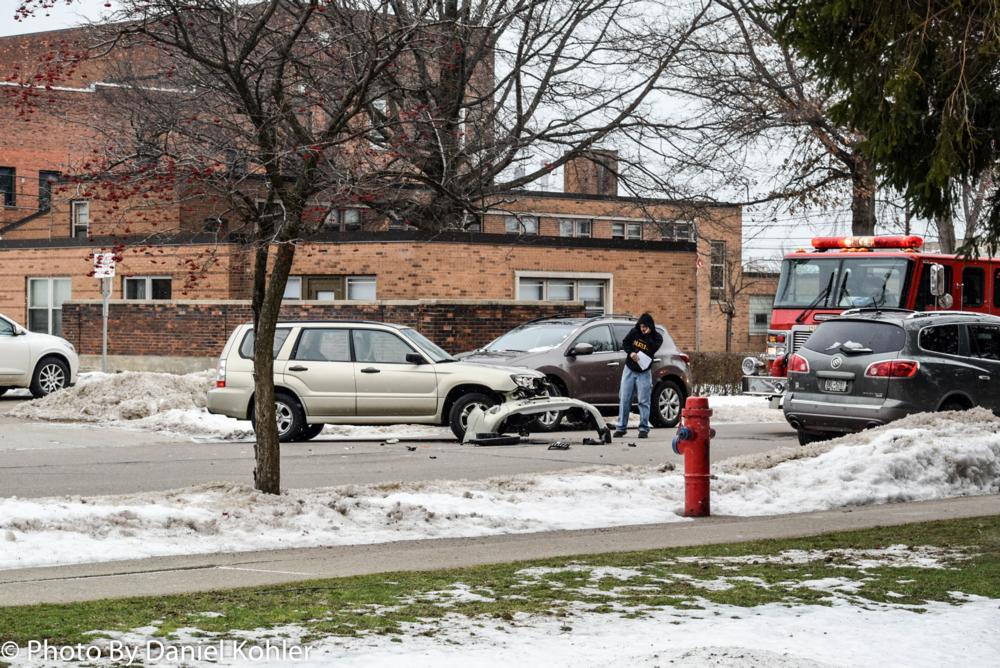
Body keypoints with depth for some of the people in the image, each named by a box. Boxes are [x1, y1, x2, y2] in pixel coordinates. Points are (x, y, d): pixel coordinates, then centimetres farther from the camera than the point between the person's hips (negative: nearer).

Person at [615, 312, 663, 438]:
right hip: (629, 370, 2)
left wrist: (648, 335, -23)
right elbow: (624, 343, 6)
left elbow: (653, 348, -22)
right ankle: (621, 427, 5)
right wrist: (631, 352, -10)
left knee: (643, 401, -5)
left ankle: (644, 428, -1)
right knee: (624, 399, 1)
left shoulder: (657, 337, -5)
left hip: (644, 372, -2)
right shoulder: (634, 332, 1)